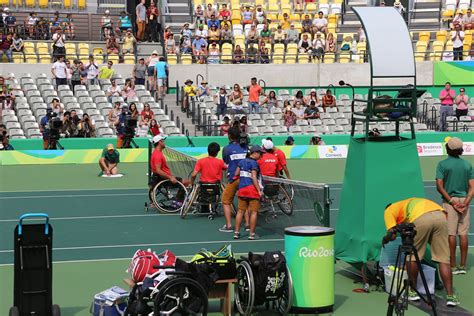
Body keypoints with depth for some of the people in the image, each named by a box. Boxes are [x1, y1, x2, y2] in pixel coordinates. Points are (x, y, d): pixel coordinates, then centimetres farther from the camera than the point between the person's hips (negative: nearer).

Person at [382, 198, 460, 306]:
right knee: (443, 258, 9)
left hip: (421, 218, -5)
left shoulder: (389, 210, 25)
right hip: (440, 216, 5)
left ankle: (413, 291, 22)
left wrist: (385, 239, 32)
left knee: (412, 256, 15)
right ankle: (450, 296, 5)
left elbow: (392, 235, 10)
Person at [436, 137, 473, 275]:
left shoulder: (442, 164, -3)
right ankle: (462, 266, 8)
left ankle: (453, 266, 2)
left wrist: (451, 201, -10)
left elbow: (439, 186, -11)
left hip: (450, 201, -3)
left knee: (451, 234, 0)